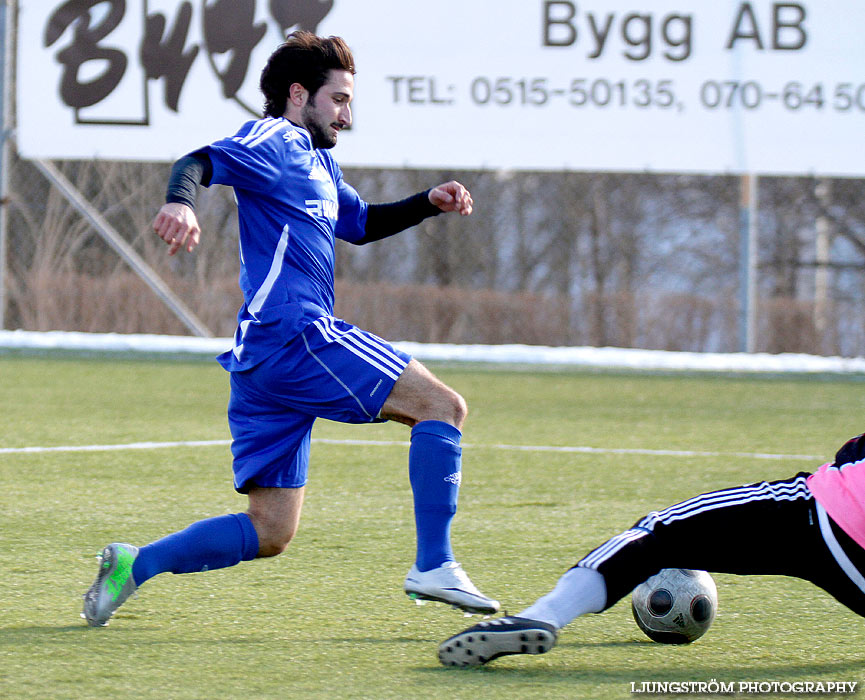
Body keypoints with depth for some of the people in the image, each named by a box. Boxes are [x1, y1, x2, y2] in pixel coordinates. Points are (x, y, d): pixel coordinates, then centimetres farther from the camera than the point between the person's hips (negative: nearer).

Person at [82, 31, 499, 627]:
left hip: (263, 359, 10)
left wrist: (429, 203, 23)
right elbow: (202, 161, -19)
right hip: (296, 333, -10)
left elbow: (360, 223, 40)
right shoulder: (276, 142, -2)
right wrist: (181, 200, -41)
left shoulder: (317, 158, 27)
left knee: (270, 533, 7)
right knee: (443, 405, -10)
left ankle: (134, 565, 3)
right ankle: (434, 566, -16)